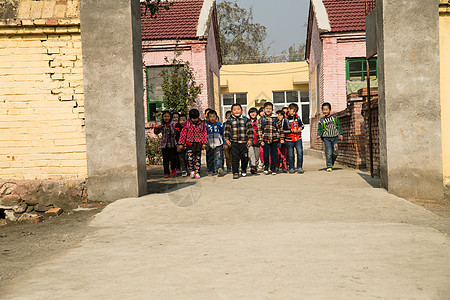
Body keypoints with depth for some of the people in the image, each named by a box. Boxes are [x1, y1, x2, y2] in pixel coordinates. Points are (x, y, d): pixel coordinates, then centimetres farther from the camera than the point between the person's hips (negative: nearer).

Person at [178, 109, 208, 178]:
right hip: (189, 143, 0)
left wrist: (204, 143, -3)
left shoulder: (201, 124, -1)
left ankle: (197, 172, 12)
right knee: (190, 158, -7)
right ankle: (192, 171, 12)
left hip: (198, 143, 0)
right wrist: (181, 143, -1)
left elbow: (204, 133, 3)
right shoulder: (187, 124, -1)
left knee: (198, 159, 4)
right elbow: (183, 133, 1)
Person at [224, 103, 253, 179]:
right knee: (235, 158, -6)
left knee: (245, 158, 5)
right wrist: (227, 139, -9)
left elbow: (250, 130, 4)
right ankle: (235, 172, 2)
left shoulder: (246, 120, 6)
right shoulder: (229, 121, 5)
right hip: (234, 143, -1)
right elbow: (226, 131, 3)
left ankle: (243, 171, 27)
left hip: (244, 142, 1)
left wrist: (250, 139, -5)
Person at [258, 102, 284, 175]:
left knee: (274, 155, 3)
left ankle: (273, 169, 14)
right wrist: (261, 140, -4)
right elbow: (259, 130, 3)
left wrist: (282, 138, 2)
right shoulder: (261, 119, 4)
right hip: (265, 140, -1)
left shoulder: (275, 119, 6)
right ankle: (266, 167, 17)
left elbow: (280, 128, 9)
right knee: (266, 154, -5)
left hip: (274, 139, 1)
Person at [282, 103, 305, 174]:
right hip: (289, 140, -3)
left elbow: (302, 125, 19)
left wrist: (300, 128, -4)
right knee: (290, 155, 4)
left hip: (298, 139, 3)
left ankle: (299, 167, 5)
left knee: (300, 152, -5)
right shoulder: (285, 119, -7)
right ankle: (291, 168, 17)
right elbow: (282, 130, -9)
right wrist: (292, 130, -15)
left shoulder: (297, 117, 7)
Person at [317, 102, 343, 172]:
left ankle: (332, 162, 26)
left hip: (334, 137, 2)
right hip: (326, 138, -2)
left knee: (335, 152, -1)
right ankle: (329, 167, 0)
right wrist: (319, 135, -14)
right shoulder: (321, 120, 3)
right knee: (328, 153, -8)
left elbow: (339, 126, 12)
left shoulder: (335, 118, 6)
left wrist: (341, 134, 5)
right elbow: (320, 129, 4)